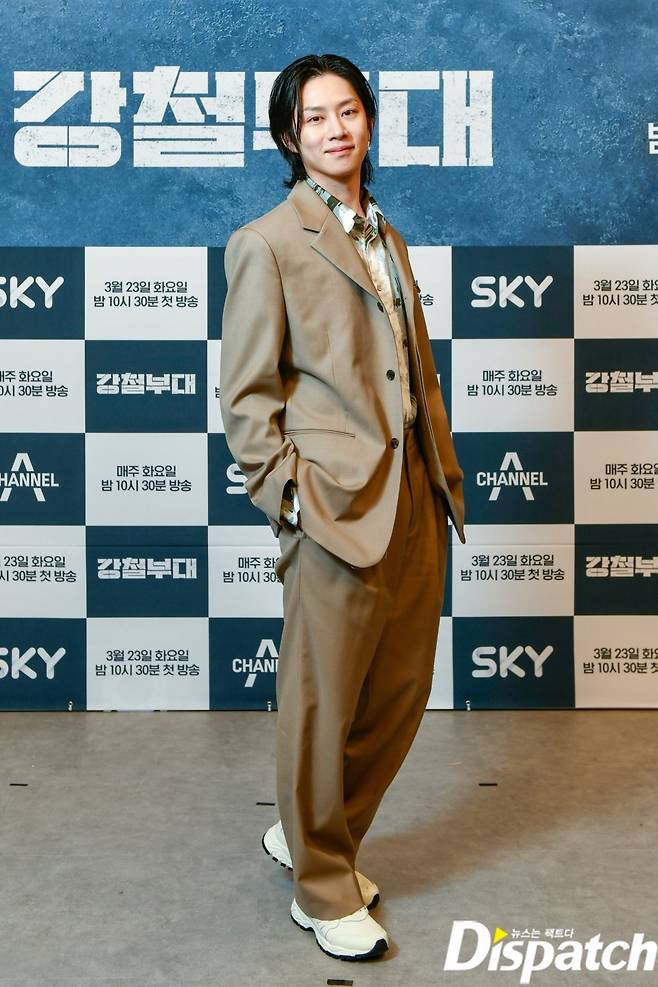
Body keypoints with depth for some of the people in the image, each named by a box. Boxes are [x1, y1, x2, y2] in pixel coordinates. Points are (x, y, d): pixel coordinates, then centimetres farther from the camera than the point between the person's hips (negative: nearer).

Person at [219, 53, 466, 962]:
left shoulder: (386, 238, 18)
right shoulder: (266, 243, -4)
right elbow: (246, 399, -6)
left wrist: (445, 474, 11)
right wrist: (292, 503, -12)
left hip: (417, 503, 8)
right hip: (340, 512, -7)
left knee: (400, 696, 14)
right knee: (323, 708, 6)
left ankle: (311, 834, 37)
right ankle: (323, 890, 28)